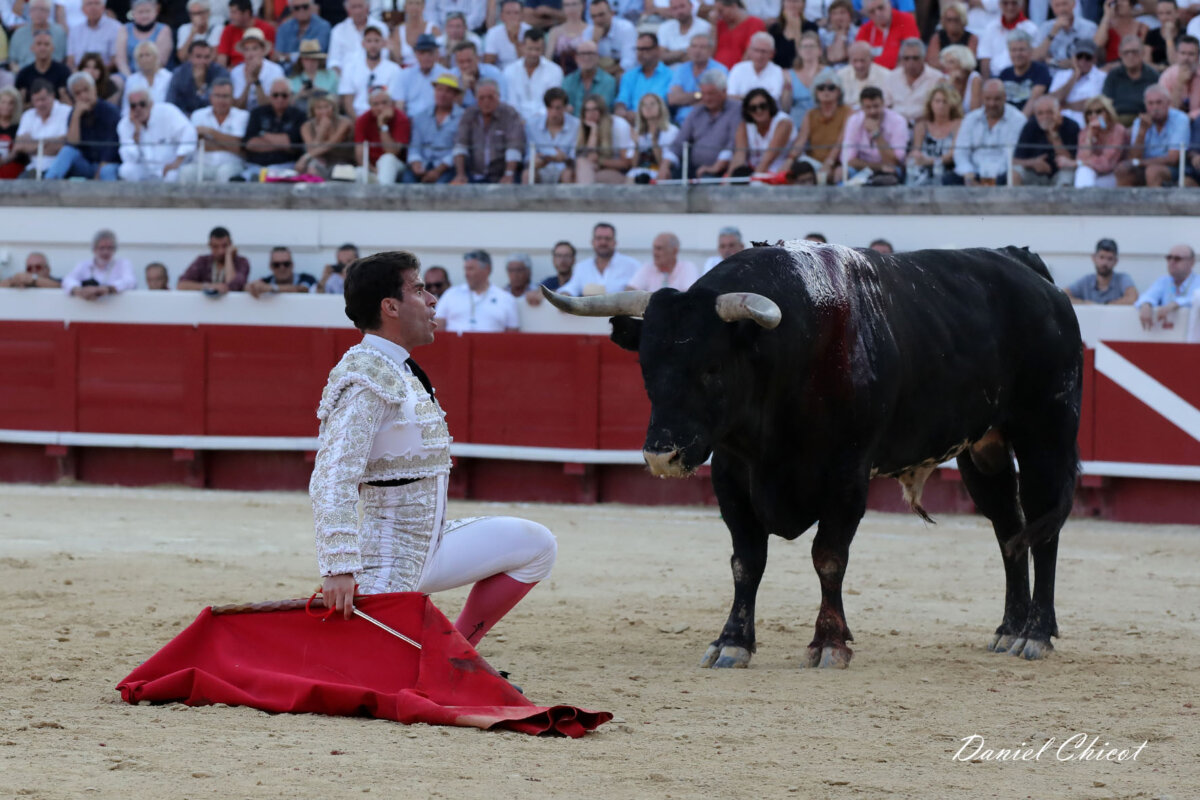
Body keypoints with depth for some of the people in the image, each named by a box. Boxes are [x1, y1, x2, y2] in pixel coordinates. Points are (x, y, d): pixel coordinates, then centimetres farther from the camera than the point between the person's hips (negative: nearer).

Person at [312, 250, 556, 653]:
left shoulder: (402, 372, 13)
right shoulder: (367, 377, -19)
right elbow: (333, 478, -28)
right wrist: (338, 569, -36)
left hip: (427, 549, 10)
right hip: (388, 566, -10)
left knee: (536, 545, 12)